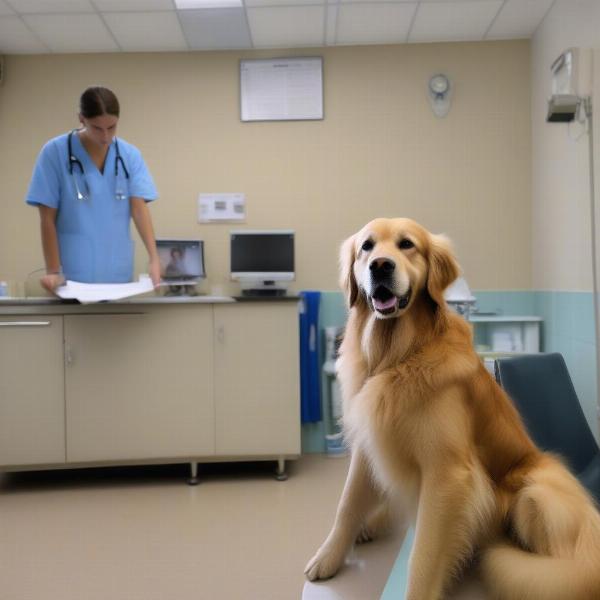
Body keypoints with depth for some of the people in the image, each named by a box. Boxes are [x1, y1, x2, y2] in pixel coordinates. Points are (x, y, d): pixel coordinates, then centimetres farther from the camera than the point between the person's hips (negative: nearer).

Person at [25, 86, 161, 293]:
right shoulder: (55, 152, -5)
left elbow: (139, 208, -5)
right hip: (73, 274, -2)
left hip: (119, 273, 3)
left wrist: (154, 258, -18)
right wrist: (53, 271, -9)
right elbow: (47, 218, -4)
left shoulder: (130, 155, 2)